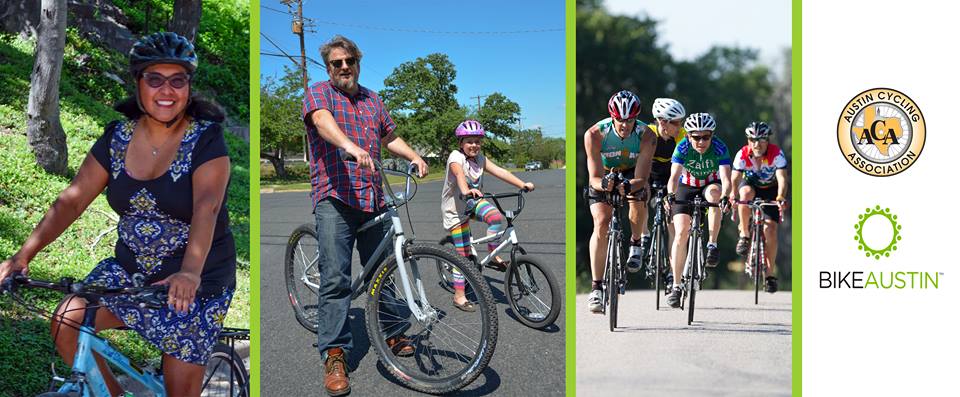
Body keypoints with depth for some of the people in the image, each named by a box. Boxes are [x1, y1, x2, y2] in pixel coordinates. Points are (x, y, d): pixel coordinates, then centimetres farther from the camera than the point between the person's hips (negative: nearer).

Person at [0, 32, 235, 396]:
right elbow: (72, 199, -3)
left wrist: (190, 272, -47)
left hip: (196, 279, -4)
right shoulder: (118, 137, -1)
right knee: (66, 323, -12)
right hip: (131, 269, 5)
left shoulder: (206, 139, -16)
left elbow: (206, 209, -31)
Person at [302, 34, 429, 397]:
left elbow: (389, 138, 30)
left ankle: (391, 334, 28)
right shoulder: (319, 93, 1)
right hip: (335, 199, -6)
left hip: (373, 200, 6)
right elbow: (323, 120, -20)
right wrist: (351, 146, -40)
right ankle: (334, 356, -9)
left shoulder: (372, 100, 21)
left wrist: (413, 156, 10)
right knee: (335, 279, -11)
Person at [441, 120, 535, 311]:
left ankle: (494, 255, -5)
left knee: (496, 217, -26)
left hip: (473, 202, 5)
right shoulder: (456, 157, -18)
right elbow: (459, 174, -39)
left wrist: (522, 184, -21)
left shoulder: (480, 159, 1)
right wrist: (466, 191, -60)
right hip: (455, 208, -5)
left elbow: (499, 171, -9)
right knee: (463, 254, -5)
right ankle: (459, 296, 6)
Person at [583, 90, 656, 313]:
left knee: (637, 202, -32)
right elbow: (594, 177, -29)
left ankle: (636, 242, 0)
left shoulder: (646, 135, -28)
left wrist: (629, 186, -54)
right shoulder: (594, 134, -30)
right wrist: (602, 184, -53)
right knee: (601, 223, -20)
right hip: (603, 177, 0)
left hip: (632, 175, 1)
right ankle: (596, 288, -15)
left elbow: (640, 179, -31)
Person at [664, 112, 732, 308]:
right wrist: (670, 195, -56)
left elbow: (725, 178, -37)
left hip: (711, 184, 0)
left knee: (714, 192, -37)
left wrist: (724, 197, -57)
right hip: (686, 188, 0)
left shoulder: (719, 148, -26)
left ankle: (712, 245, -27)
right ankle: (676, 286, -6)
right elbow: (674, 176, -36)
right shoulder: (682, 148, -25)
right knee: (681, 233, -14)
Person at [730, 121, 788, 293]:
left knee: (770, 228, -14)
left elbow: (781, 178, -37)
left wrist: (780, 197, -54)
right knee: (745, 192, -37)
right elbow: (735, 179, -29)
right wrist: (733, 196, -48)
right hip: (751, 184, 1)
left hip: (771, 190, -1)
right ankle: (744, 236, -20)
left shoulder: (777, 154, -27)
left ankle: (770, 273, -1)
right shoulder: (742, 155, -24)